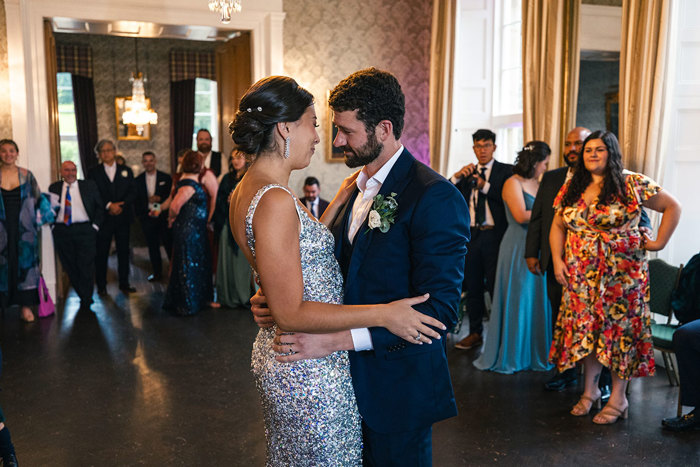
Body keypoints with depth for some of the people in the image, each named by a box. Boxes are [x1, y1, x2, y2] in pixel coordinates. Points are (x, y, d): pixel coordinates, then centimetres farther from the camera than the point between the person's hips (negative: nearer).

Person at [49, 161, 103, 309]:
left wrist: (95, 225, 0)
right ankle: (84, 297, 17)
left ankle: (86, 300, 8)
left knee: (86, 266, -5)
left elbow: (99, 207, 8)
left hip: (84, 230, -2)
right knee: (70, 267, 5)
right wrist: (53, 225, -1)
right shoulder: (54, 188, 11)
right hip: (61, 231, 2)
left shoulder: (89, 186, 7)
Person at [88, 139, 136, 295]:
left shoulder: (126, 171, 12)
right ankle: (101, 285, 8)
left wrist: (120, 205, -11)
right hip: (103, 218, -2)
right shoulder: (94, 173, 6)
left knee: (123, 251, 5)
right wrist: (109, 205, -16)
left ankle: (124, 283, 14)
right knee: (101, 252, 0)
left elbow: (132, 192, 4)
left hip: (123, 217, 2)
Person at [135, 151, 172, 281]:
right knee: (152, 247, 9)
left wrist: (160, 198, -14)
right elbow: (136, 199, 7)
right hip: (147, 218, 2)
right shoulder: (138, 180, 7)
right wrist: (140, 214, -5)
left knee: (169, 244, -2)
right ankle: (157, 273, 19)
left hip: (163, 216, -2)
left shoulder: (166, 178, 3)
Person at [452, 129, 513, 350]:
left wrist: (485, 186, -17)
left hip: (495, 235, -4)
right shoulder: (467, 173, 14)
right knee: (472, 286, 10)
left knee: (496, 286, 0)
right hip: (471, 235, 4)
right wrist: (456, 177, -8)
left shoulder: (506, 171, 2)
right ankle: (475, 333, 20)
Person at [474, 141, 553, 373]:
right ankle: (509, 355, 13)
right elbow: (521, 215, -18)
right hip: (517, 247, -7)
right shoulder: (513, 183, -7)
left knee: (537, 300, 8)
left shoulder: (537, 183, 13)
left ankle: (535, 352, 20)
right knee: (516, 300, 0)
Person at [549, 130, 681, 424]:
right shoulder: (571, 189, 8)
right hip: (581, 276, 4)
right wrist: (557, 261, 1)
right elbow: (557, 226, 11)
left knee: (620, 330, 1)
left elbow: (673, 206, 1)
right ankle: (590, 390, 23)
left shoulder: (632, 184, -5)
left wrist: (658, 243, -3)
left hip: (621, 273, -4)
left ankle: (618, 398, 14)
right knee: (585, 329, 8)